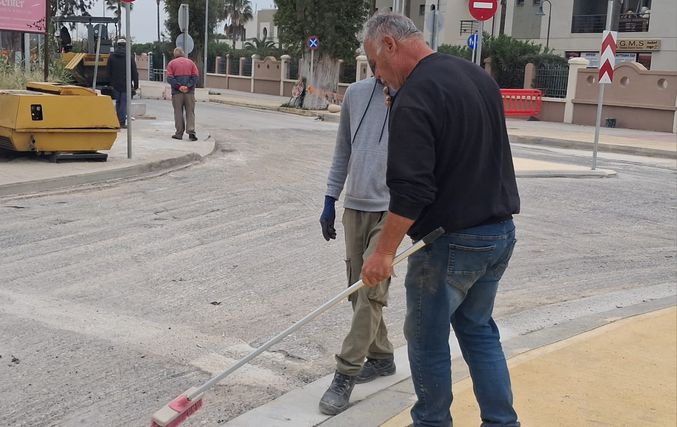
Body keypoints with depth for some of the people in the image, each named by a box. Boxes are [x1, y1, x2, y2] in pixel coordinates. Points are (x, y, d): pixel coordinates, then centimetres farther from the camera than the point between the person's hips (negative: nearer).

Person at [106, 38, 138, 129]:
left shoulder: (111, 56, 5)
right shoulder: (129, 57, -4)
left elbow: (108, 71, 8)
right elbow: (134, 72, -3)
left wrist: (111, 82, 15)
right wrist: (136, 84, 3)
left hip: (115, 84, 3)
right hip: (126, 84, -3)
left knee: (118, 102, 15)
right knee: (124, 103, -2)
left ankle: (119, 121, 15)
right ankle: (122, 122, -6)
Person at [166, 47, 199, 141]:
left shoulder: (172, 63, 4)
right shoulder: (190, 62, 9)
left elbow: (170, 78, -8)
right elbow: (195, 77, -2)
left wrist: (179, 86, -11)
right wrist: (188, 86, -8)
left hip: (177, 92, -1)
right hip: (190, 92, 1)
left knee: (178, 112, 5)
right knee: (190, 112, 4)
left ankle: (179, 133, 7)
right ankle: (191, 131, -10)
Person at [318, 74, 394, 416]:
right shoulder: (356, 93, 7)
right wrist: (330, 201, 13)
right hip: (355, 207, 5)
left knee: (371, 291, -9)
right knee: (359, 291, 11)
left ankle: (345, 375, -4)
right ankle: (381, 357, 28)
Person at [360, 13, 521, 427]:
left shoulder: (414, 98, -19)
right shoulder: (478, 76, 9)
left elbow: (411, 191, -24)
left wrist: (384, 252, -16)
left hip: (451, 242, -8)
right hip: (501, 230, 8)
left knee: (428, 339, 10)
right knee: (478, 328, 20)